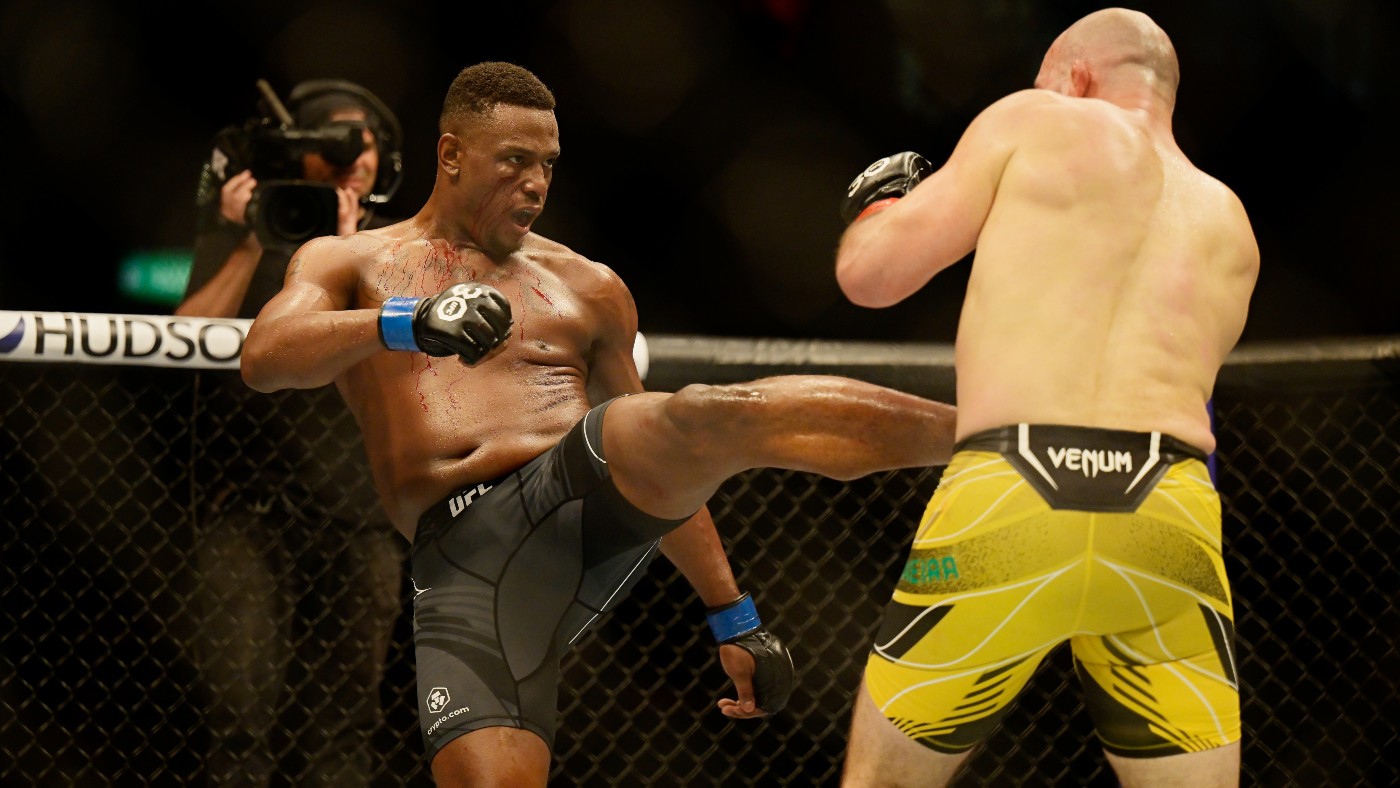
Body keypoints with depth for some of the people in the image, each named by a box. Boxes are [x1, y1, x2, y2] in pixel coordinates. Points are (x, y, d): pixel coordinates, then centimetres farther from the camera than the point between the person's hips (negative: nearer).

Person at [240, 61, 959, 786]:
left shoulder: (588, 289, 24)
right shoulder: (348, 263, 17)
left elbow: (661, 468, 27)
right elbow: (263, 359, -4)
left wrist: (733, 618, 23)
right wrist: (406, 323, -21)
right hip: (463, 569, 0)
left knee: (712, 418, -31)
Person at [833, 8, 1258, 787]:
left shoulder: (1034, 124, 13)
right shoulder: (1228, 225, 24)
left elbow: (870, 274, 11)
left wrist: (878, 202, 34)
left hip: (1006, 510, -3)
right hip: (1167, 521, 3)